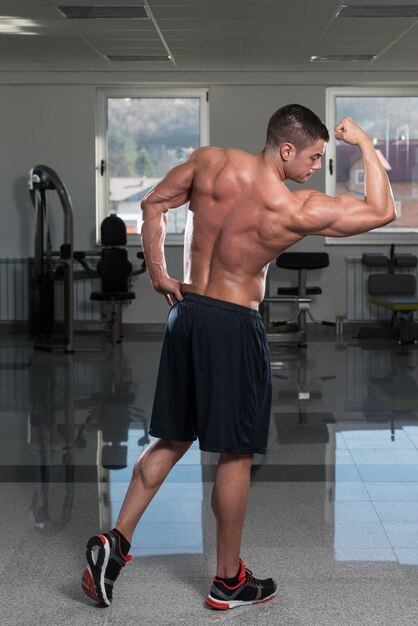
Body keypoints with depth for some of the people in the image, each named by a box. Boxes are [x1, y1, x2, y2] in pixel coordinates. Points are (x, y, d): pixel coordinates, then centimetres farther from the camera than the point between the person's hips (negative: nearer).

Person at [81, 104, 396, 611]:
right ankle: (229, 581, 16)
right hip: (234, 326, -6)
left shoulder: (210, 162, -3)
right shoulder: (297, 211, -16)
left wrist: (158, 273, 13)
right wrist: (365, 146, 3)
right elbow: (382, 212, -8)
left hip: (186, 312, 6)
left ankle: (116, 541, 11)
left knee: (172, 439, 18)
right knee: (236, 455, 6)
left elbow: (153, 204, 7)